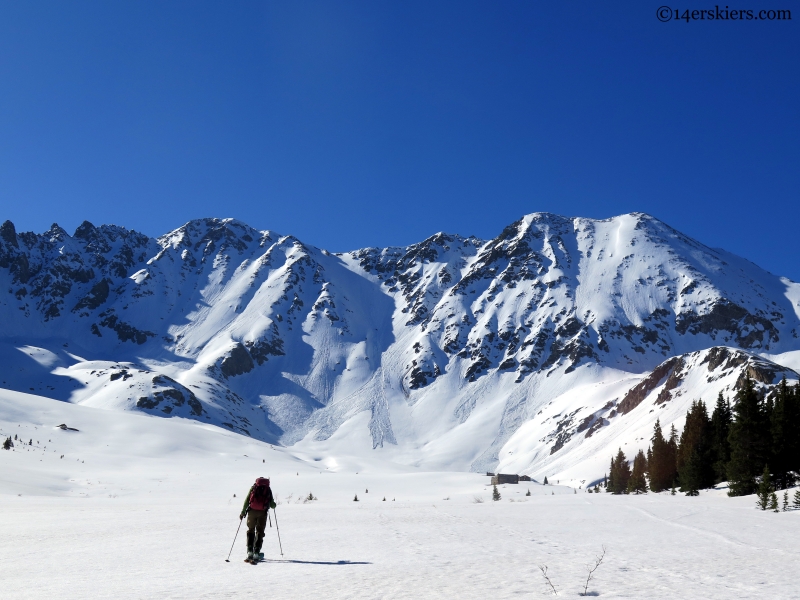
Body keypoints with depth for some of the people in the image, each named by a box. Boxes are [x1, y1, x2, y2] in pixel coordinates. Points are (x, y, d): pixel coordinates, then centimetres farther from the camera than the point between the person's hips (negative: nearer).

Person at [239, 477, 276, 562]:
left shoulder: (253, 487, 13)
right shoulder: (268, 489, 14)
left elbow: (247, 500, 5)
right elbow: (272, 505, 13)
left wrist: (242, 513, 9)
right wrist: (273, 504, 37)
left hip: (252, 511, 0)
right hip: (262, 513, 0)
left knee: (250, 531, 11)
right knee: (259, 532, 8)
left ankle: (250, 552, -1)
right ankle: (256, 553, 0)